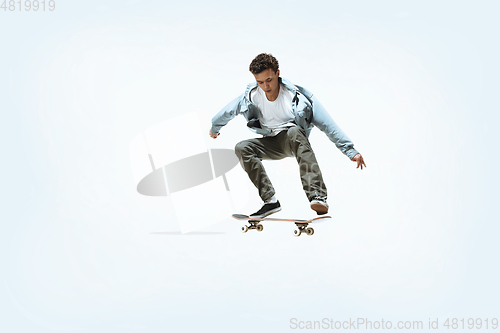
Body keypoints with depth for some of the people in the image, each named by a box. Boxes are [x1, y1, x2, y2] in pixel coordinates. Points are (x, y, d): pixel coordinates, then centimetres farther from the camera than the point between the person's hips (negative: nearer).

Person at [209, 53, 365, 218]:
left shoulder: (297, 96, -22)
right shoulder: (251, 95, -13)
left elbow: (327, 124, -20)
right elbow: (227, 112, 9)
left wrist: (350, 151, -23)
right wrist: (214, 128, 26)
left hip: (294, 142, -4)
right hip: (271, 144, 4)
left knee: (293, 132, -39)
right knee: (241, 148, -22)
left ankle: (317, 196, -51)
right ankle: (271, 201, -24)